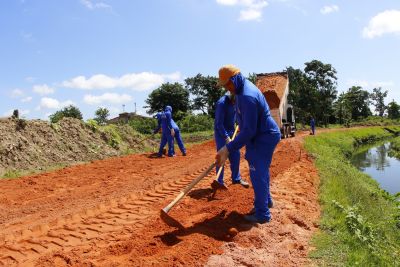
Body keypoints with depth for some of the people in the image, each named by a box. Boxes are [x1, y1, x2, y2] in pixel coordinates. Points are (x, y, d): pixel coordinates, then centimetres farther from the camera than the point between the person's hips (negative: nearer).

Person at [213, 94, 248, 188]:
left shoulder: (234, 102, 1)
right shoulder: (222, 103, -23)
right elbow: (219, 123, -25)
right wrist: (226, 138, -28)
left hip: (231, 131, 8)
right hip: (221, 133, -8)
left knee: (236, 155, 10)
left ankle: (236, 178, 23)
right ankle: (219, 181, 7)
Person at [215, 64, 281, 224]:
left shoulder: (247, 97, -30)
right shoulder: (244, 86, 4)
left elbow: (249, 131, -32)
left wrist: (228, 149, -30)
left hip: (264, 138, -11)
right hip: (262, 135, 11)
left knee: (258, 174, -7)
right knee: (260, 171, 21)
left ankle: (262, 214, 2)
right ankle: (265, 201, 39)